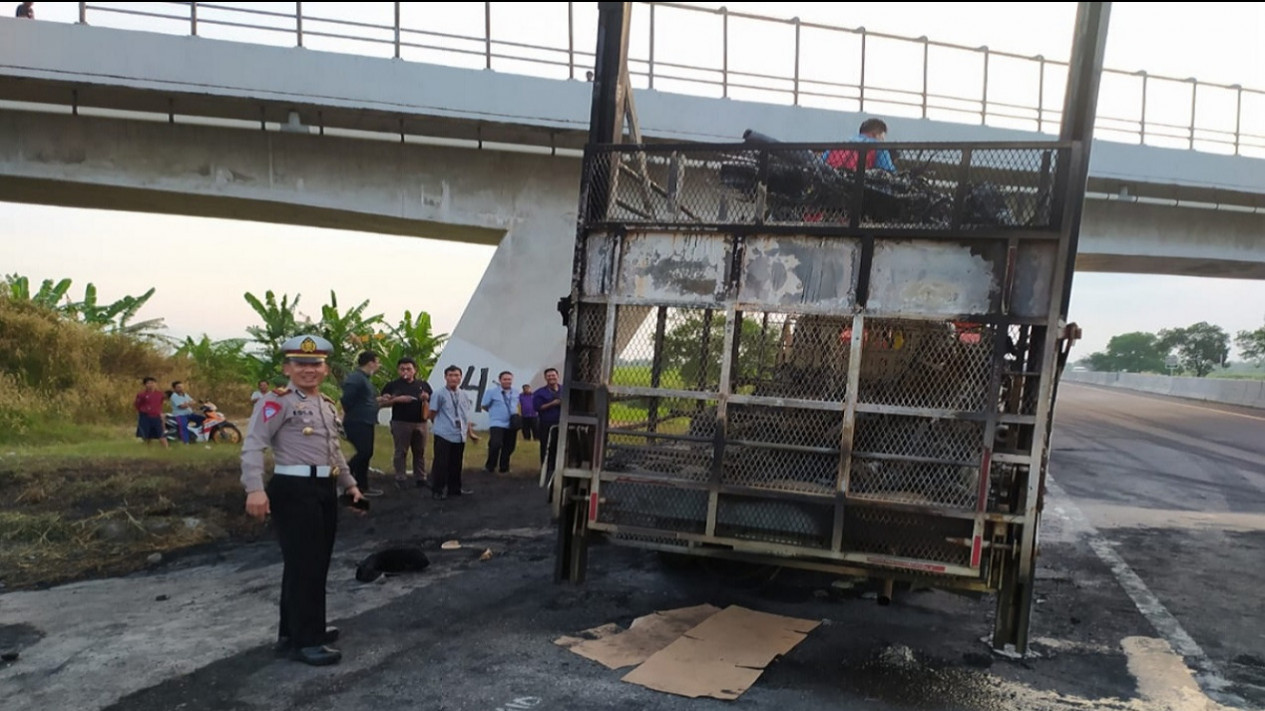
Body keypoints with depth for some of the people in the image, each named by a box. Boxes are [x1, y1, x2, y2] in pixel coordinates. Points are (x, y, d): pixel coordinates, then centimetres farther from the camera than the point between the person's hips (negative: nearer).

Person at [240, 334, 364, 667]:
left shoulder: (327, 405, 17)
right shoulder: (277, 401, -9)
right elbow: (253, 446, -19)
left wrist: (349, 483, 26)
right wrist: (255, 489, -29)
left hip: (325, 490, 9)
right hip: (294, 490, -9)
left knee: (318, 563, 15)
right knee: (303, 564, -5)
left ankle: (293, 631, 29)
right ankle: (305, 640, 5)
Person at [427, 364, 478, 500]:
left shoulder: (463, 396, 11)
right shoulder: (439, 395, -9)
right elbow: (432, 415, -4)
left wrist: (470, 432, 16)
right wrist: (441, 426, 5)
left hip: (460, 436, 6)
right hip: (443, 435, -6)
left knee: (456, 463, 14)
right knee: (441, 463, -3)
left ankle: (455, 488, 25)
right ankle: (438, 490, 6)